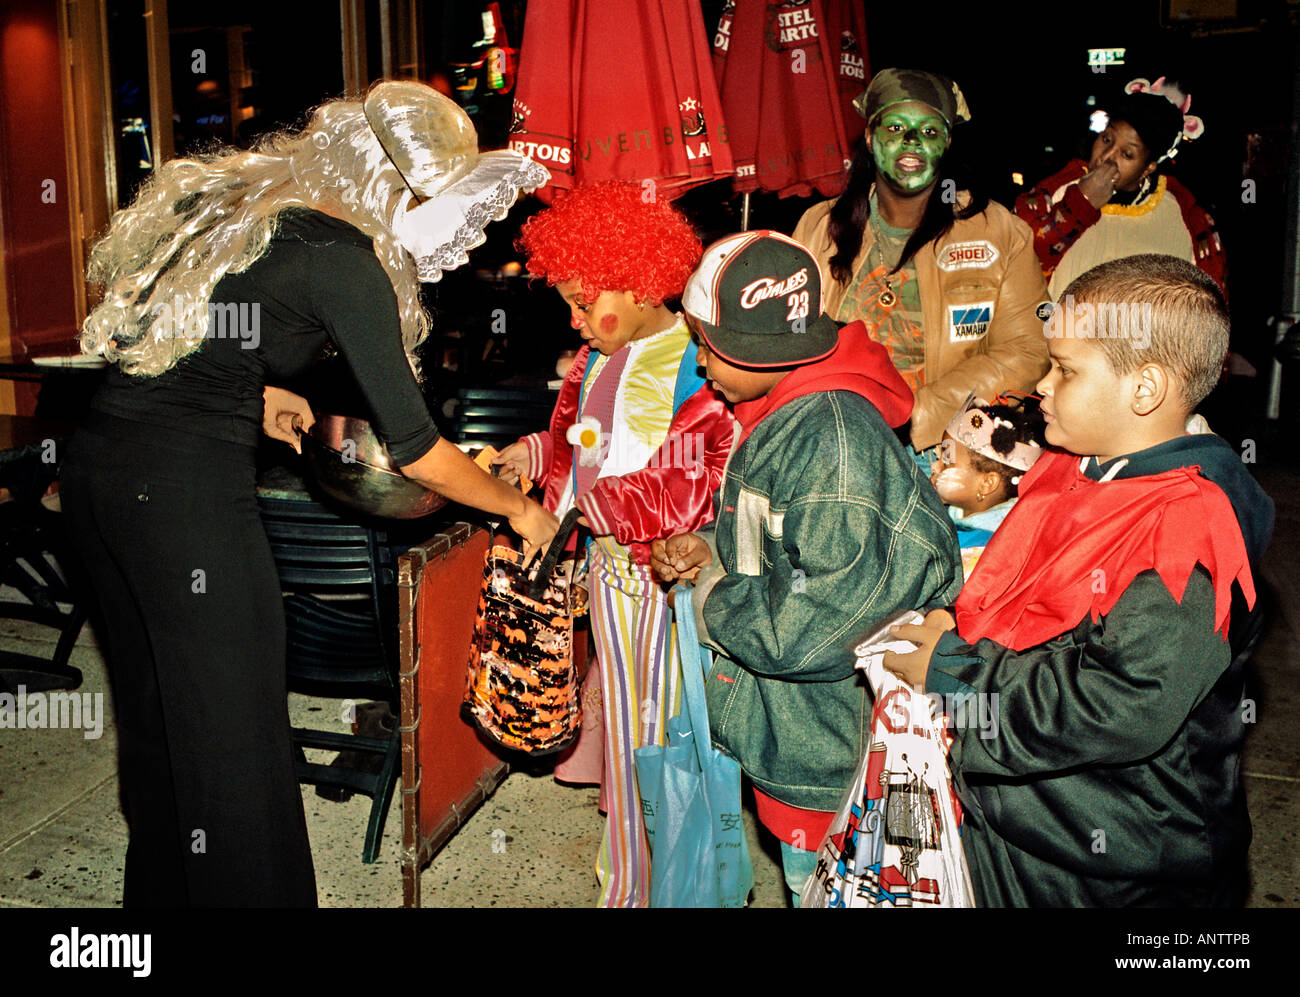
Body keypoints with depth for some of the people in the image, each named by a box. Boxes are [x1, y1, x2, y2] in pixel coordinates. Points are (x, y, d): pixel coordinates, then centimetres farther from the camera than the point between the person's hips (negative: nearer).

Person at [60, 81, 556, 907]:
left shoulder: (225, 196, 11)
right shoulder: (341, 257, -12)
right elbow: (413, 448, -11)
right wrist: (521, 509, 2)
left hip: (97, 464, 9)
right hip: (188, 494, -9)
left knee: (155, 717, 22)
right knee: (235, 744, 4)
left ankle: (164, 889, 40)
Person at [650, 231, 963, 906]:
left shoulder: (833, 433, -28)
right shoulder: (781, 413, 4)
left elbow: (824, 620, -31)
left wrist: (712, 602, -16)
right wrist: (711, 548, 1)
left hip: (823, 741, -9)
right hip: (778, 724, 9)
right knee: (806, 882, 24)